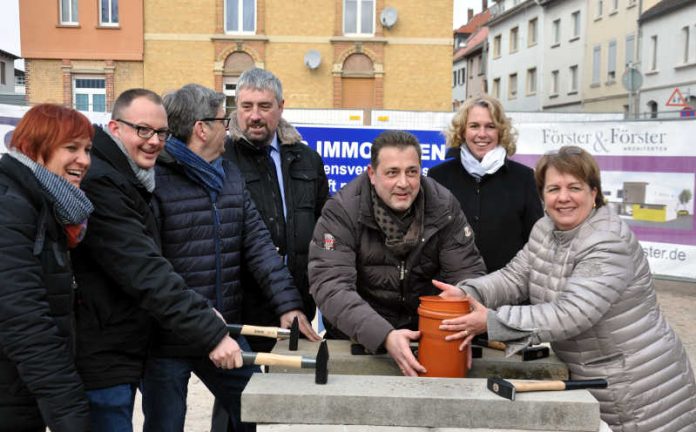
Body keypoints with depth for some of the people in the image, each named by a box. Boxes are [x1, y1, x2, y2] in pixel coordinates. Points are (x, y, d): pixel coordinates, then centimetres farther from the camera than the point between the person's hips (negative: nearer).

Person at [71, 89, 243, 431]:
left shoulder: (129, 181, 12)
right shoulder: (98, 183, -20)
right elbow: (144, 273, -27)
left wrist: (203, 311, 8)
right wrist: (211, 333, -28)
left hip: (123, 352, 10)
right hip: (102, 361, -10)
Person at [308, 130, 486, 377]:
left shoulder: (444, 206, -5)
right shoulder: (342, 210, -15)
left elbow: (468, 272, -4)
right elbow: (330, 285, -23)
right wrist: (384, 336, -36)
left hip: (426, 332, 3)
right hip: (360, 337, -2)